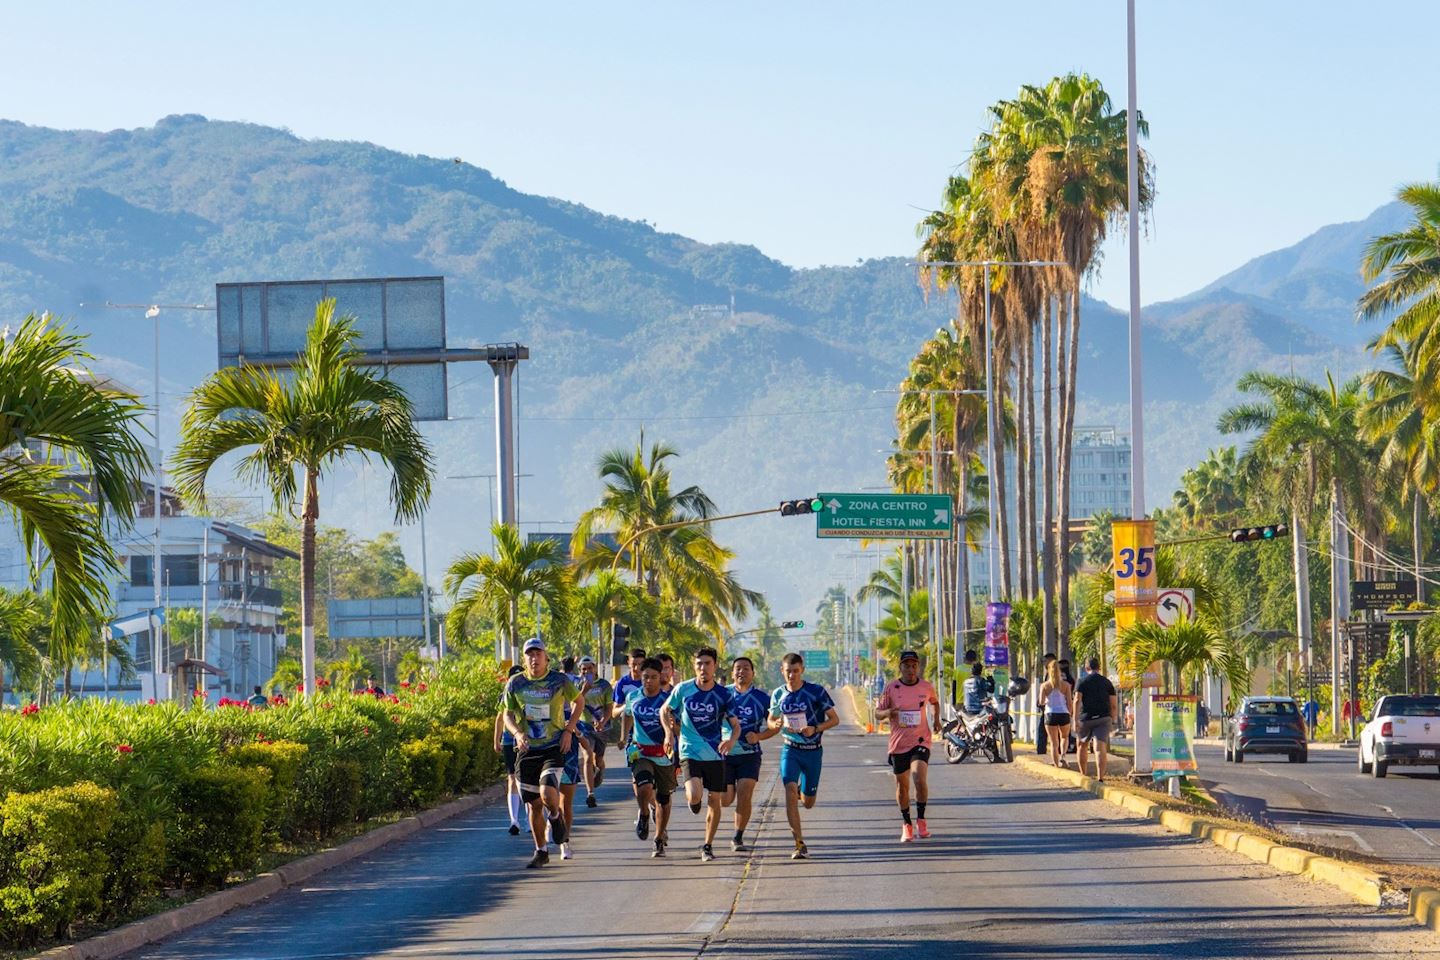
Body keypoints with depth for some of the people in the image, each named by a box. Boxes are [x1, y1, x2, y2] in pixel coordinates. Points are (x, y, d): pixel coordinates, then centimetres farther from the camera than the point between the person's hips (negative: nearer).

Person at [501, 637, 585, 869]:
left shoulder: (559, 681, -4)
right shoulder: (516, 683, 1)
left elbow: (577, 700, 13)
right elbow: (508, 714, 10)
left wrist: (569, 729, 2)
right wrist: (517, 733, -10)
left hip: (553, 748, -3)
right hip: (527, 750, 3)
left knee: (548, 793, -22)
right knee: (534, 804, 6)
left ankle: (556, 816, 14)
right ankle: (541, 852, 22)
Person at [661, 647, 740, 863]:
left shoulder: (723, 694, -3)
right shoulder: (683, 689, -3)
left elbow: (736, 725, 2)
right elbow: (665, 711, 12)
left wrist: (732, 740, -20)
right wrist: (669, 732, -5)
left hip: (716, 754, 2)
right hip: (690, 753, -2)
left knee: (714, 802, 6)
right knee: (695, 796, -22)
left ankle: (708, 846, 22)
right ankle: (691, 798, 17)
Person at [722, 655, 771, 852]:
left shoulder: (762, 698, -1)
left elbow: (773, 726, 6)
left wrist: (758, 736, -11)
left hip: (749, 754, -1)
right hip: (725, 753, 1)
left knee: (744, 796, -13)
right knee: (725, 801, 4)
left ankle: (738, 837, 1)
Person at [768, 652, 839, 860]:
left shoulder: (817, 692, -9)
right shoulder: (778, 694, 1)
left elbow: (834, 719, -4)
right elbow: (771, 721, 15)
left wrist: (815, 729, -22)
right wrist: (776, 724, -10)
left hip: (812, 751, -1)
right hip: (790, 749, 1)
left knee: (808, 803, 9)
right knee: (790, 792, -21)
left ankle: (803, 790, 48)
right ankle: (800, 845, -17)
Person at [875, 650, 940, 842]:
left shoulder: (926, 687, 1)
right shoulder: (891, 688, -3)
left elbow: (935, 702, 24)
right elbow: (877, 713, 1)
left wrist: (936, 719, 9)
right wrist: (888, 713, -20)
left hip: (921, 741, -1)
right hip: (899, 742, 1)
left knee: (920, 778, -23)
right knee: (902, 785, 10)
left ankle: (920, 820, -8)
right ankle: (907, 824, 28)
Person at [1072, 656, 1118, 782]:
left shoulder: (1083, 682, 2)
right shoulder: (1107, 682, 9)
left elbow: (1077, 701, -11)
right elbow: (1114, 705, 8)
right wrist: (1112, 721, 20)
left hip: (1087, 718, -1)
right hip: (1104, 718, 1)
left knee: (1082, 745, 20)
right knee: (1100, 748, -8)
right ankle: (1101, 777, -23)